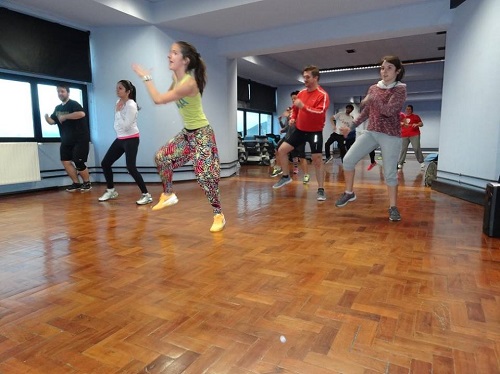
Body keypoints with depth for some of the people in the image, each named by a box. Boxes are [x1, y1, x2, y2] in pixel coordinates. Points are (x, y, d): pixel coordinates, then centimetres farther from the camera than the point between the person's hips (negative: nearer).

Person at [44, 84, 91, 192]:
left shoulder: (73, 104, -12)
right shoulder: (58, 108, 13)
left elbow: (82, 113, -33)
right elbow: (52, 121, 15)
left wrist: (65, 117, -26)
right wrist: (46, 117, -8)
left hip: (80, 138, -8)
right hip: (66, 140, 8)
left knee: (78, 163, -8)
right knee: (65, 161, 2)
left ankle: (87, 183, 11)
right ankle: (76, 183, 14)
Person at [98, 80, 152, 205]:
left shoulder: (131, 105, -17)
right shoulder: (118, 102, 8)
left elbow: (126, 126, -24)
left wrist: (118, 111, -19)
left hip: (131, 139, -9)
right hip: (120, 139, 9)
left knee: (131, 167, -17)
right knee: (105, 163, 9)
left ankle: (146, 195, -9)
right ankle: (111, 191, 25)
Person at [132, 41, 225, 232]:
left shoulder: (189, 83, -27)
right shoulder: (176, 77, 1)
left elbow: (158, 99, -25)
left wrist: (146, 77, -15)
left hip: (202, 133, -9)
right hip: (187, 132, 9)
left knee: (204, 175, -12)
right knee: (161, 157, 9)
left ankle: (219, 215, 4)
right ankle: (168, 195, 27)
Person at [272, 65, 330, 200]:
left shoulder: (323, 95, -13)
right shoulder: (301, 93, 7)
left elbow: (320, 113, -28)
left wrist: (303, 106, -33)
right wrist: (292, 118, 2)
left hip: (315, 132, -6)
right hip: (300, 130, 6)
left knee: (317, 160, -6)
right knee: (281, 150, 1)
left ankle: (321, 190, 6)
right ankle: (286, 177, 21)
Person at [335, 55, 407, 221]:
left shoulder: (400, 90, -5)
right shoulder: (373, 88, 11)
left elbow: (388, 111, -21)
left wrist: (372, 98, -14)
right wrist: (352, 125, 9)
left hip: (391, 136, -5)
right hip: (371, 132, 5)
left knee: (390, 172, -3)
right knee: (348, 160, -5)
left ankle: (393, 207, 13)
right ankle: (349, 193, 14)